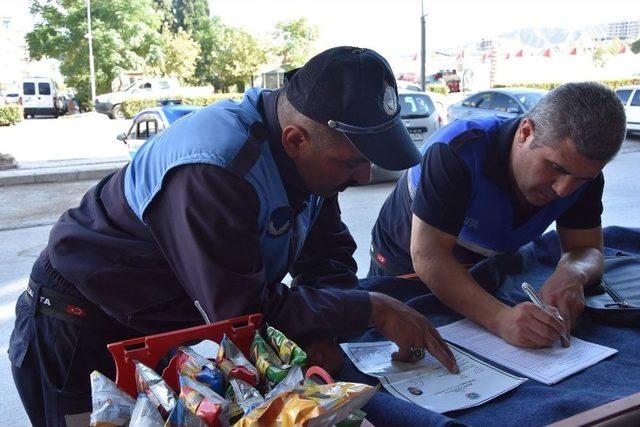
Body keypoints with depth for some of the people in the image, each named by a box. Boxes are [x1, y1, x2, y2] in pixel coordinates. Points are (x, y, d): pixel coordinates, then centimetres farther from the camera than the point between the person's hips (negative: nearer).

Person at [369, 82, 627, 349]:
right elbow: (428, 256, -39)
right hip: (404, 266, -4)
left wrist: (572, 274, -38)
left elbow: (587, 249, -13)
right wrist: (500, 318, -52)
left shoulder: (581, 168, -17)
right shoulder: (456, 152, -35)